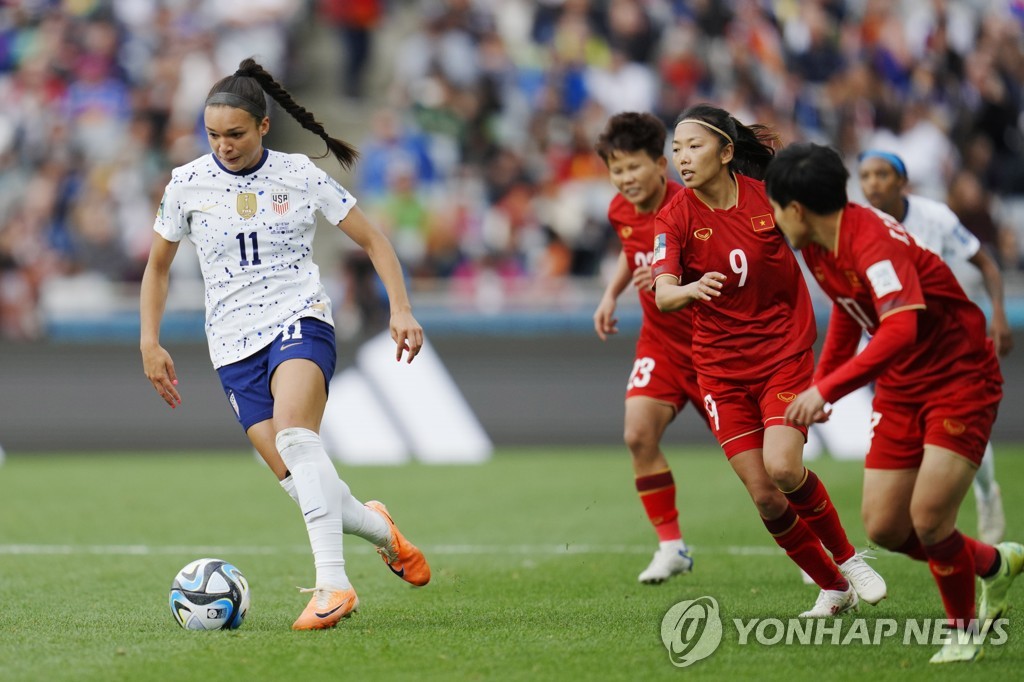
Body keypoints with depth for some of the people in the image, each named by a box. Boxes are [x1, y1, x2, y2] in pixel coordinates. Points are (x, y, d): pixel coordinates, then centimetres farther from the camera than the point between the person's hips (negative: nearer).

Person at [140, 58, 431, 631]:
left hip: (300, 321, -3)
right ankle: (380, 529, 21)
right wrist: (150, 342, 9)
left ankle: (333, 583, -36)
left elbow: (372, 240, 8)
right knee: (298, 480, -9)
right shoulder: (187, 185, 5)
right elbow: (158, 267, 18)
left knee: (293, 434, -31)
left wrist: (401, 309, -4)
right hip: (234, 343, 3)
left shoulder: (300, 176, 0)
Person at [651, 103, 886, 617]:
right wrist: (691, 290, -44)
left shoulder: (769, 196, -9)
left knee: (783, 468, -21)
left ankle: (847, 558, 4)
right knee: (763, 496, -3)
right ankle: (833, 587, 16)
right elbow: (663, 295, -23)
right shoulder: (677, 217, -9)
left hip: (785, 353, -2)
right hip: (721, 368, 2)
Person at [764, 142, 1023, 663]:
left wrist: (828, 389, -44)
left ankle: (964, 633, 8)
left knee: (928, 518, -18)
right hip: (900, 389, 9)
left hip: (960, 381, -9)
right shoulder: (818, 247, 0)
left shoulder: (875, 242, -28)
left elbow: (901, 330, -42)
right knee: (884, 527, 2)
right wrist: (820, 379, 18)